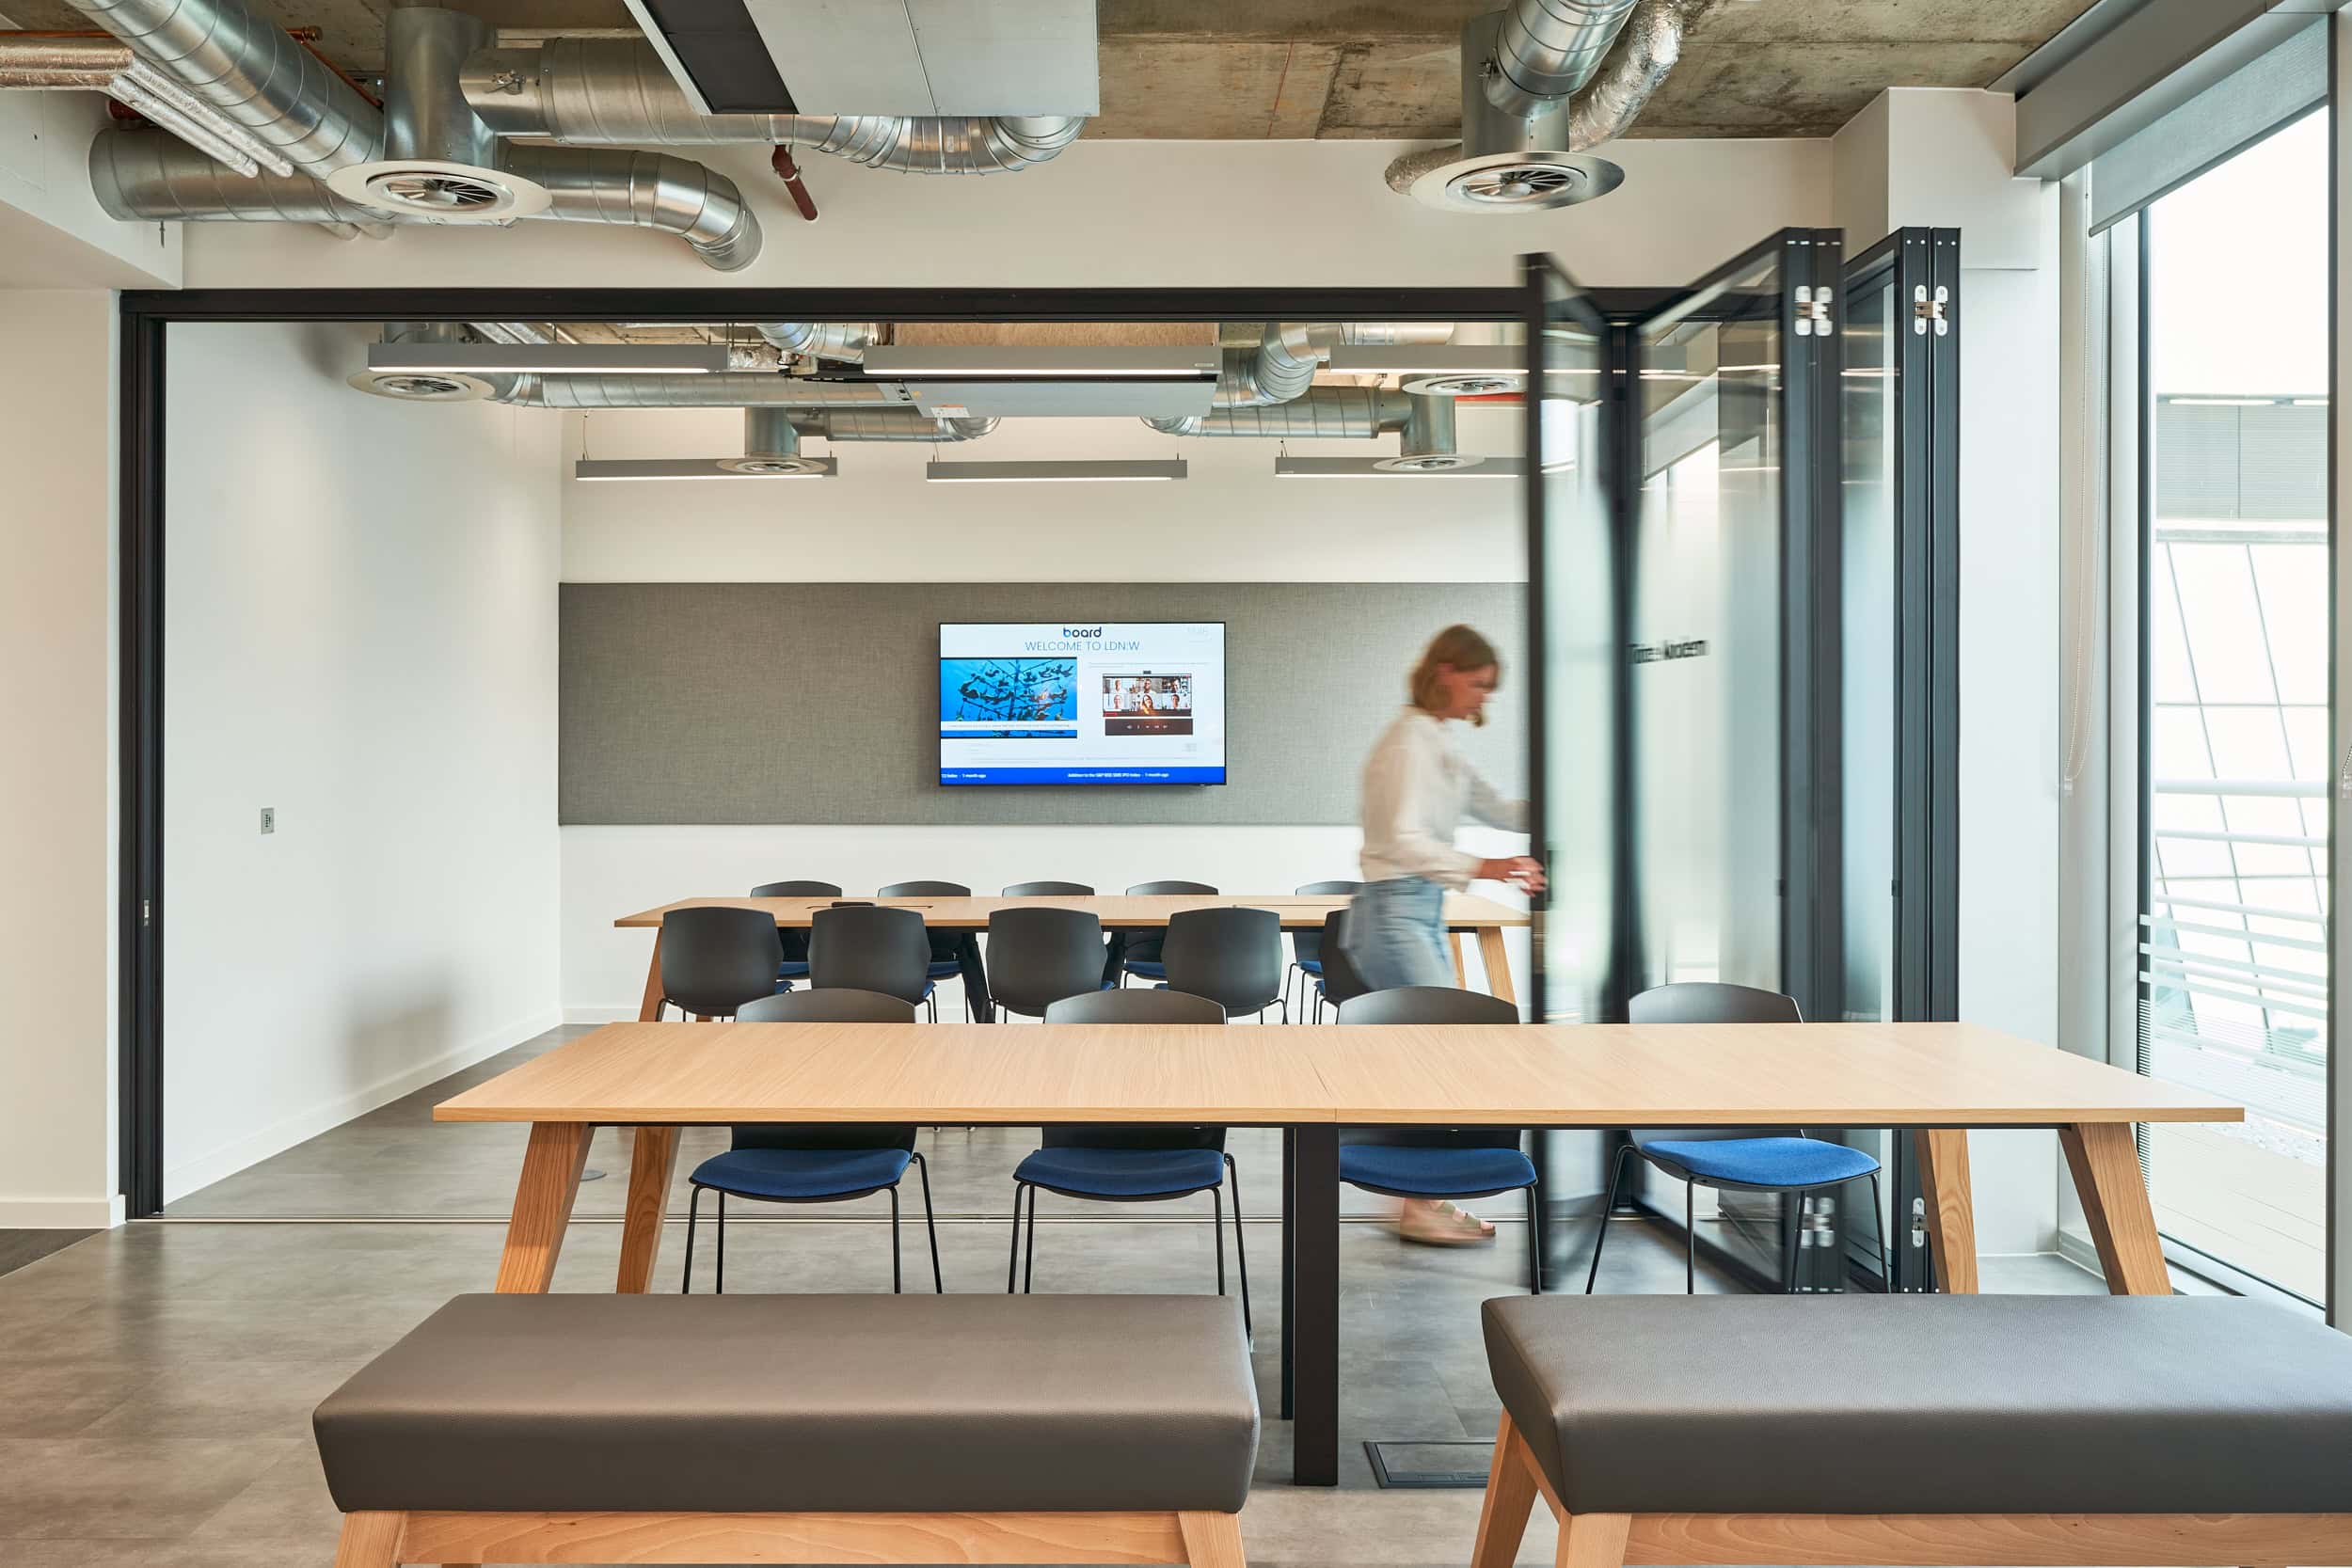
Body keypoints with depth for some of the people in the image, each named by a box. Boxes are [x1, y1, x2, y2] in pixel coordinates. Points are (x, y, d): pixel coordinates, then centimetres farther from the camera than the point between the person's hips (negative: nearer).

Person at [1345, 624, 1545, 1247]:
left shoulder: (1439, 745, 16)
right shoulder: (1409, 741, -14)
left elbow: (1500, 810, 20)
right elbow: (1404, 840, -24)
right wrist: (1482, 868, -35)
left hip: (1424, 914, 10)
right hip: (1394, 911, -10)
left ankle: (1427, 1201, 17)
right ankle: (1420, 1208, -4)